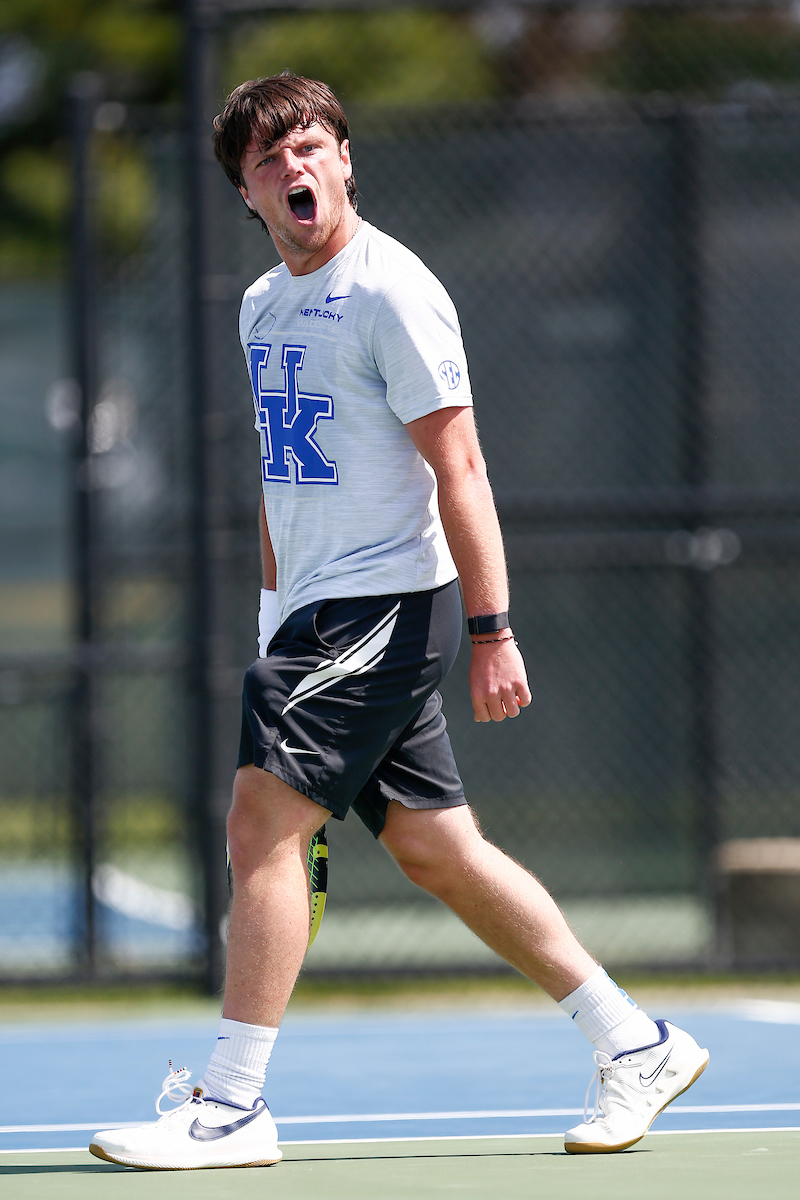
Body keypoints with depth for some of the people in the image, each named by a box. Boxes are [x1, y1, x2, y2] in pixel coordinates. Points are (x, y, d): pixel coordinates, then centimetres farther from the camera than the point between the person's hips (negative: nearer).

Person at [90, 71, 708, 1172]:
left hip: (385, 602, -9)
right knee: (434, 847, 9)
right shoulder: (263, 306, 16)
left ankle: (232, 1105, -11)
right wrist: (275, 610, 20)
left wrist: (492, 632, -19)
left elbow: (458, 468, -15)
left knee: (263, 821, -14)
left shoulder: (391, 292, -11)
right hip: (318, 614, 9)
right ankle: (636, 1046, 16)